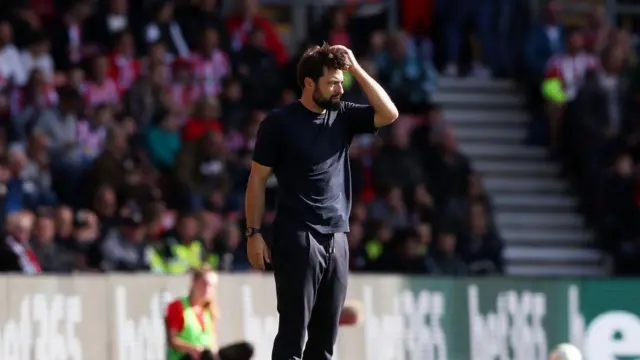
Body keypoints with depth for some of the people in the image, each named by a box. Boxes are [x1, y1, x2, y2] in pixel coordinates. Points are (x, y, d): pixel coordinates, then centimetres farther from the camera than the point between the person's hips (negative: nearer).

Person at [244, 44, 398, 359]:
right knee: (294, 330, -7)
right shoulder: (279, 122, -5)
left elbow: (389, 114, 0)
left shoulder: (342, 116, 9)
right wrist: (254, 233, -8)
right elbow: (257, 180, -3)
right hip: (296, 239, -5)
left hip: (336, 238, 5)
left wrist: (356, 69, -3)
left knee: (326, 334, 7)